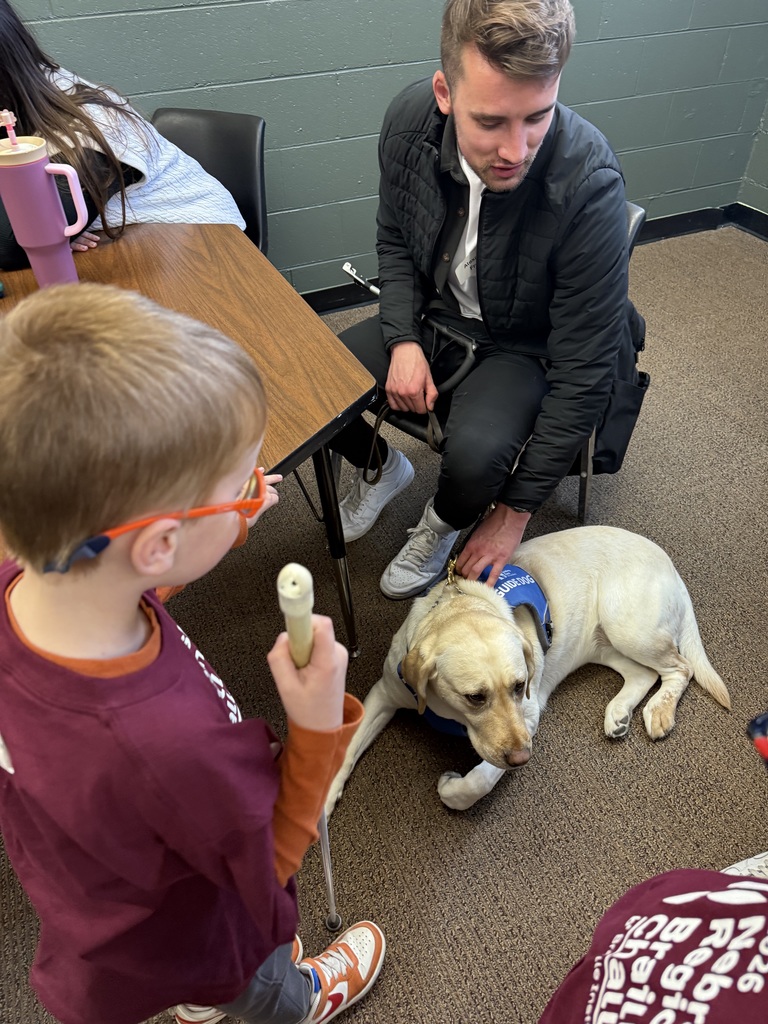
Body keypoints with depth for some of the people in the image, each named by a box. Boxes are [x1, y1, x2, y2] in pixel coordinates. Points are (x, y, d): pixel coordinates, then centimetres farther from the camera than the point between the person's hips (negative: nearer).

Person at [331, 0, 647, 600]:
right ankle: (383, 468, 21)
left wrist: (516, 513, -20)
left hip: (526, 344, -4)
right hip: (434, 314, 4)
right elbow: (394, 240, 4)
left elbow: (583, 372, -26)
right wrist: (403, 339, -13)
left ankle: (446, 524, 6)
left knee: (476, 452, -33)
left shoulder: (590, 186, -32)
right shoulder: (410, 121, -18)